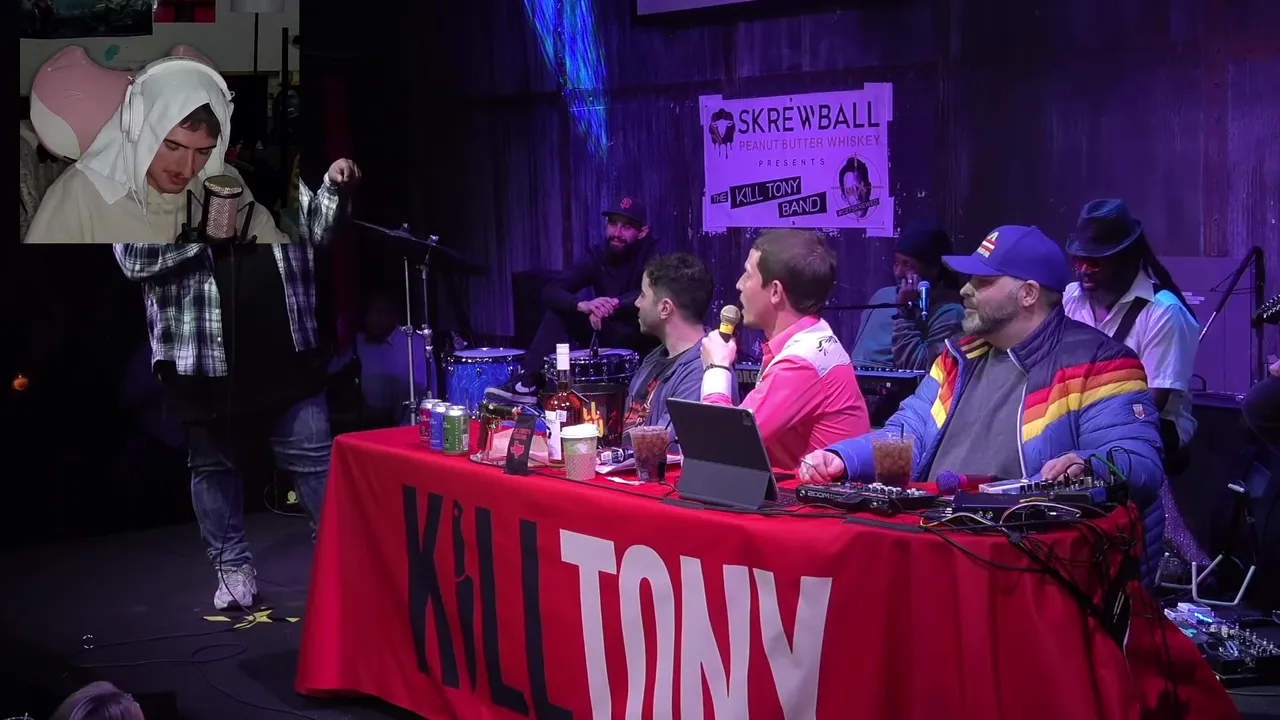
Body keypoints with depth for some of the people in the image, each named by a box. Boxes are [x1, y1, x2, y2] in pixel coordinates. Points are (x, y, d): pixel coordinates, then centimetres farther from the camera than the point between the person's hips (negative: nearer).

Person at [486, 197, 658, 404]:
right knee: (558, 311, -15)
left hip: (642, 341, -4)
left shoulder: (652, 256, -14)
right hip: (606, 336, 4)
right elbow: (551, 292, -15)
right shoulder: (598, 256, -3)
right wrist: (582, 306, -37)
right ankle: (528, 383, -28)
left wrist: (615, 304, -48)